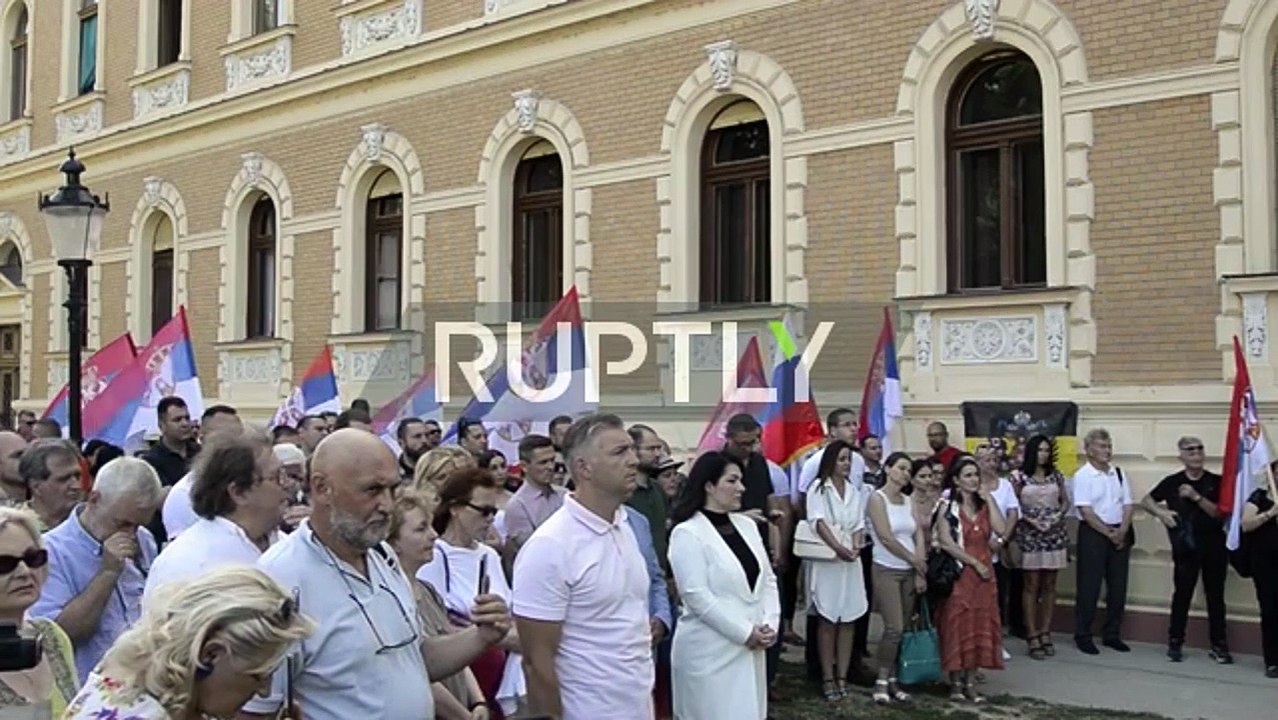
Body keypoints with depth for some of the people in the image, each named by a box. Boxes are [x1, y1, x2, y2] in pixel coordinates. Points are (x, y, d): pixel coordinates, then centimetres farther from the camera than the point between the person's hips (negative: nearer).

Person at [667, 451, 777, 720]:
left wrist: (770, 624, -4)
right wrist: (745, 632, -15)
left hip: (751, 648, 7)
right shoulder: (687, 533, -12)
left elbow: (767, 579, 11)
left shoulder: (747, 525, 9)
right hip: (710, 651, -7)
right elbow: (696, 596, -18)